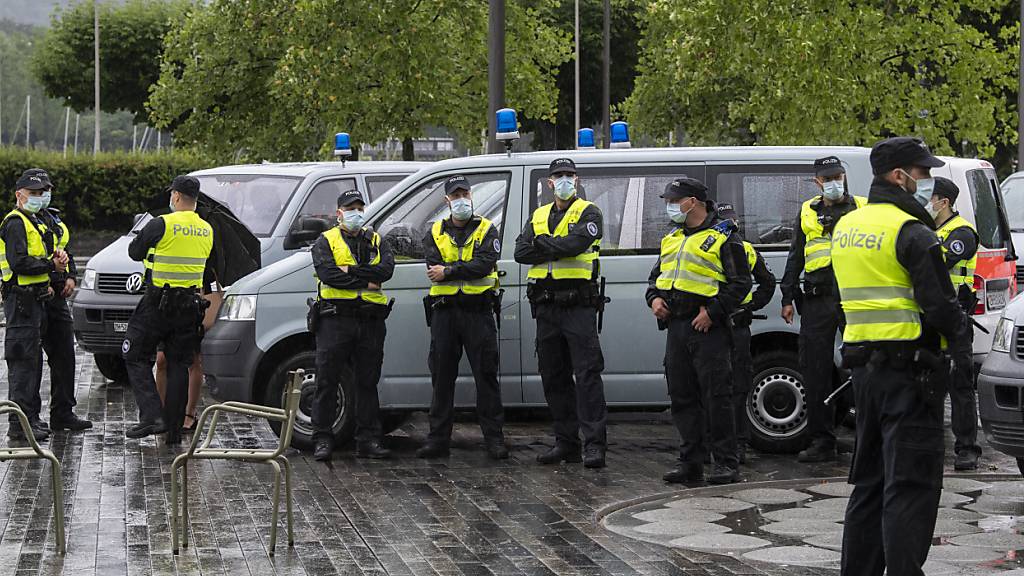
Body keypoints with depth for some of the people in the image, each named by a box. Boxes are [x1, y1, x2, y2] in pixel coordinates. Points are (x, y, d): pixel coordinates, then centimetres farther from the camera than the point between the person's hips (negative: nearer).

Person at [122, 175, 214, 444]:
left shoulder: (162, 225, -12)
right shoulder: (206, 230, 7)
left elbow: (134, 251, 0)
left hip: (158, 303, -5)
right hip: (190, 305, 5)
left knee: (137, 357, 6)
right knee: (179, 365, 10)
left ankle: (152, 415, -9)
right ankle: (174, 429, 10)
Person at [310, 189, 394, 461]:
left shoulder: (376, 241, 16)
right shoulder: (326, 241, 6)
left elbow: (387, 269, -3)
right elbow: (327, 273, -12)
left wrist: (351, 270, -12)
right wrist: (368, 281, -11)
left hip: (371, 320, 3)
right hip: (335, 318, -3)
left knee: (367, 382, 7)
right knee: (327, 381, -2)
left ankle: (368, 440, 12)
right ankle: (322, 440, 3)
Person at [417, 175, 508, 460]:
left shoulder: (486, 230, 5)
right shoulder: (435, 233, 12)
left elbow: (485, 264, -12)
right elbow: (434, 268, -4)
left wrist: (448, 271, -13)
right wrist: (468, 268, -13)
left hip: (478, 311, -2)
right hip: (444, 311, 2)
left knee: (486, 375, -2)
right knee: (442, 377, 6)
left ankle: (494, 437, 2)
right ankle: (438, 438, 11)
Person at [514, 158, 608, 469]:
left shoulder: (588, 213, 2)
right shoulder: (538, 216, 18)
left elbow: (577, 242, -19)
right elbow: (521, 252, 2)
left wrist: (542, 245, -6)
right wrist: (557, 249, -10)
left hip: (579, 305, -6)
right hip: (546, 306, 6)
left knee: (587, 373, -10)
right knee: (554, 376, 9)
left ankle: (594, 443, -11)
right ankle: (566, 441, 16)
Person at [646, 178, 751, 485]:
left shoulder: (723, 237, -4)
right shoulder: (671, 238, 19)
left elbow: (740, 283, -8)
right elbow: (657, 274, 28)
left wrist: (713, 311, -16)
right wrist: (654, 298, 7)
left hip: (708, 328, -7)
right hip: (676, 326, 7)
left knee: (717, 396, -7)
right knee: (682, 397, 8)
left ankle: (726, 463, -2)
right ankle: (691, 462, 15)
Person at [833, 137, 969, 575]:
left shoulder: (846, 226, 13)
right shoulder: (911, 232, -15)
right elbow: (939, 305, -17)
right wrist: (960, 329, 2)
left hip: (862, 364, 8)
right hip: (908, 369, -8)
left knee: (870, 479, 17)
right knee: (912, 483, -6)